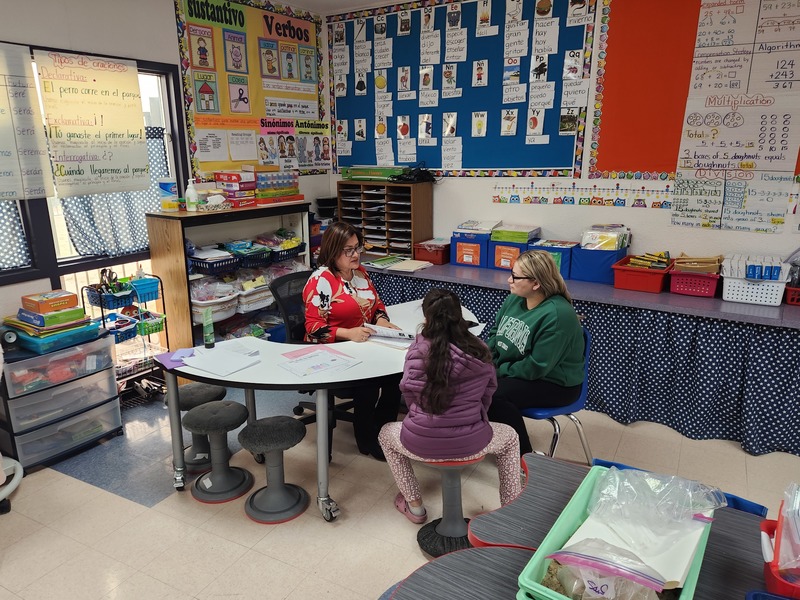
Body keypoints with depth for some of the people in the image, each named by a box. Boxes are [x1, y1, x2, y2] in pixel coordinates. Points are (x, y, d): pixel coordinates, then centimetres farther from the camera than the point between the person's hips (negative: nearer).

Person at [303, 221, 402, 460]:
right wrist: (348, 333, -30)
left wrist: (381, 320, -3)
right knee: (368, 379, -29)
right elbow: (314, 327, -17)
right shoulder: (321, 280, -14)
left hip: (364, 344, 6)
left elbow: (376, 303, 20)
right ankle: (366, 439, -5)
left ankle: (383, 428, -1)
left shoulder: (359, 272, 9)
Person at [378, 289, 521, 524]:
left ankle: (414, 504, 34)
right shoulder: (480, 351, -6)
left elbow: (408, 393, 0)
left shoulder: (418, 349, -11)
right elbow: (487, 394, 6)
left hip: (421, 443, -1)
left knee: (386, 433, 32)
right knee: (510, 437, 31)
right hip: (471, 443, 1)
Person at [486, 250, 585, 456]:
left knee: (492, 395, -28)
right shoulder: (514, 299, -2)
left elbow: (536, 367, -25)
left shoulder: (557, 315, -26)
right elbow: (495, 333, 11)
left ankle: (524, 456, -10)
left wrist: (500, 371, -17)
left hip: (554, 383, -8)